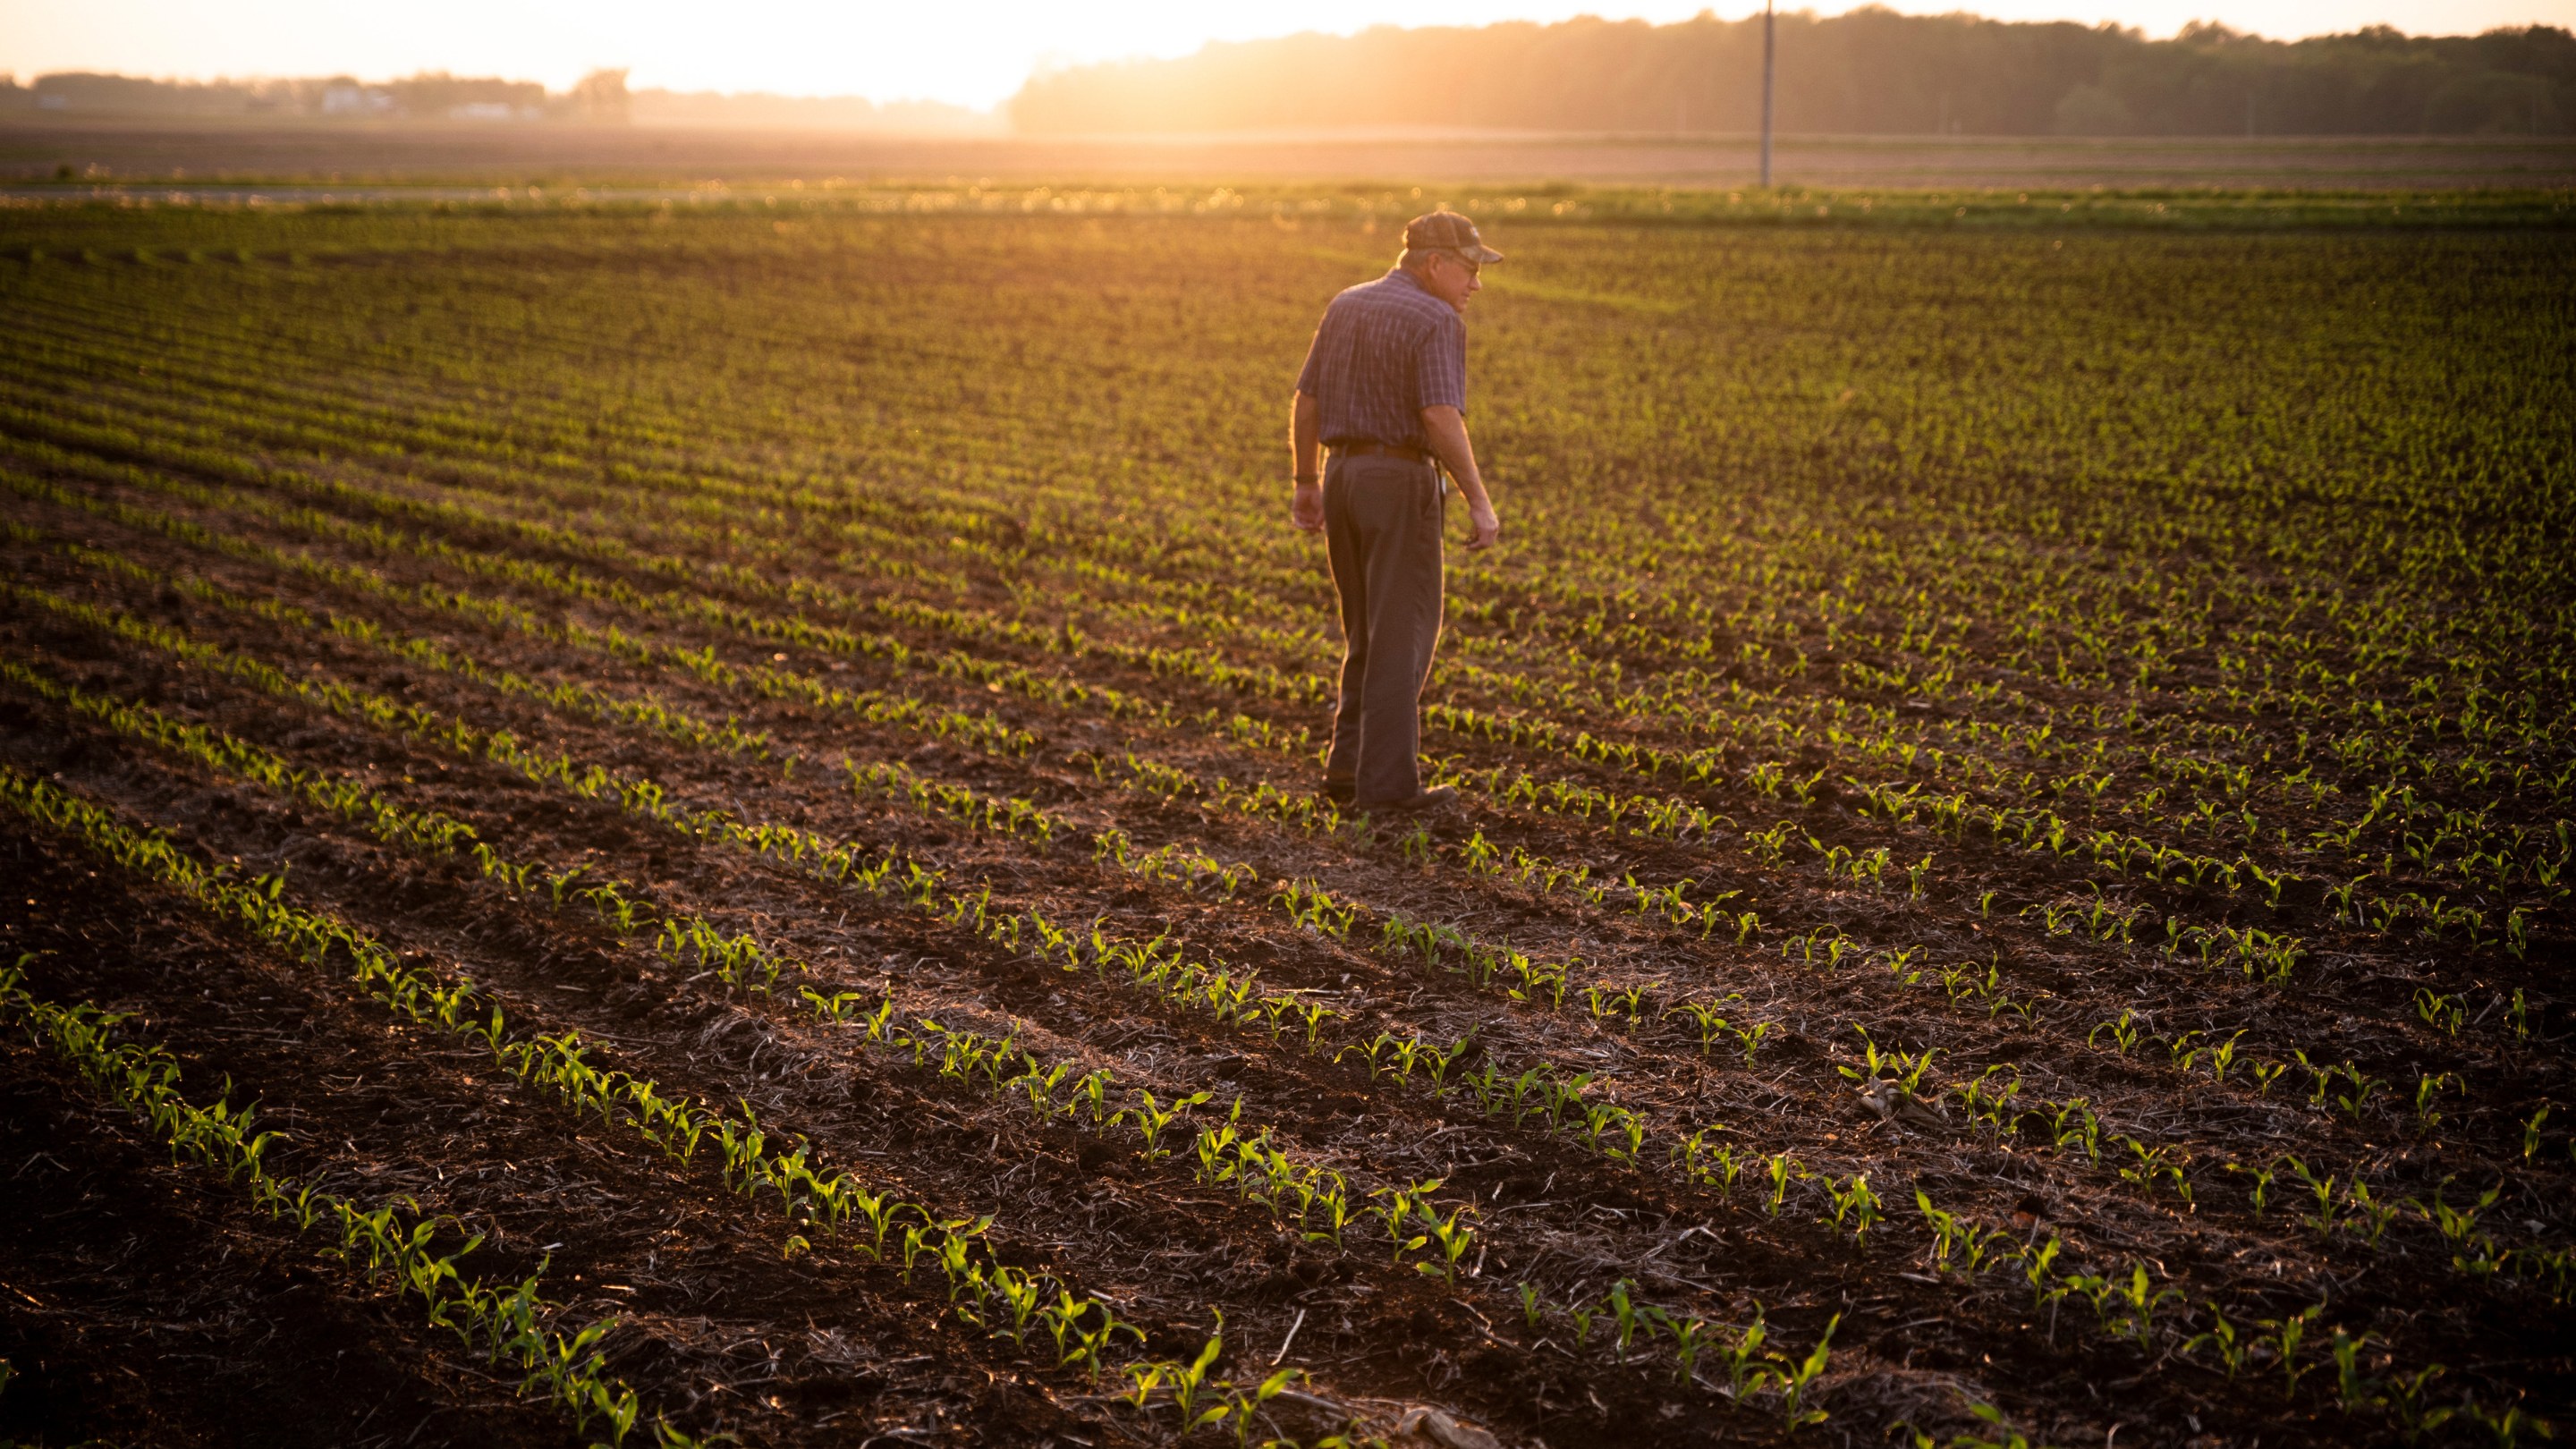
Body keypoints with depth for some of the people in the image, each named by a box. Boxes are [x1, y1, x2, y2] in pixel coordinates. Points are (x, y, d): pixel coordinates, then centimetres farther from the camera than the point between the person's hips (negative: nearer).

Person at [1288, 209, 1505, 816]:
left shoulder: (1344, 306, 11)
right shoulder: (1437, 321, -11)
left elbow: (1305, 403, 12)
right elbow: (1440, 418, -21)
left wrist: (1307, 483, 19)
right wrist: (1478, 500, -17)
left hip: (1343, 476, 7)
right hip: (1401, 482, -7)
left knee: (1369, 635, 16)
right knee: (1403, 638, -2)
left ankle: (1348, 770, 14)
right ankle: (1388, 785, -1)